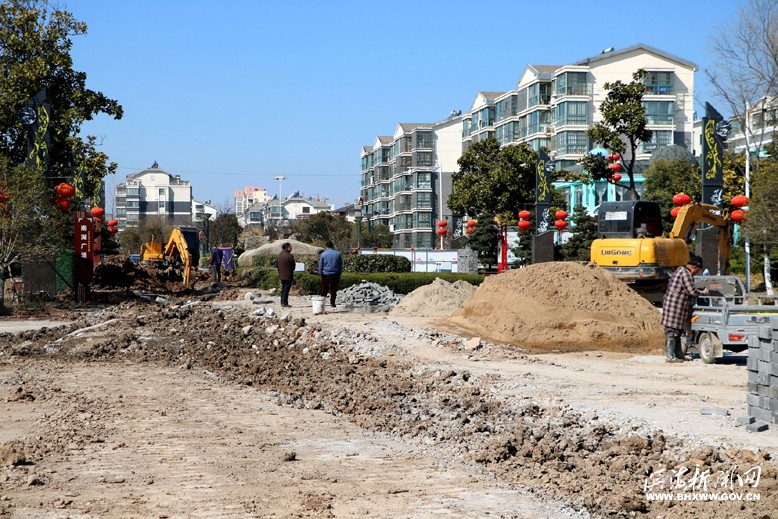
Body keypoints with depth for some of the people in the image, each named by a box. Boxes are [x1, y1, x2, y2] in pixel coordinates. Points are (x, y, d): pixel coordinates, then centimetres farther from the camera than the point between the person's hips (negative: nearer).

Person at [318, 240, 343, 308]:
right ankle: (332, 303, 7)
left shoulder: (323, 254, -6)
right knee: (333, 289, 7)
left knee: (324, 290, 9)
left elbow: (320, 266, -1)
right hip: (335, 274, 1)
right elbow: (341, 265, 8)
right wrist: (339, 273, 17)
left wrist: (320, 273, 11)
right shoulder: (338, 254, 0)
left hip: (325, 274, -1)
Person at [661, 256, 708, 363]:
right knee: (672, 332, -7)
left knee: (677, 332, 16)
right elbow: (692, 291, -18)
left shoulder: (680, 270, 18)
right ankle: (669, 357, -6)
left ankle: (679, 355, 22)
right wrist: (703, 292, -2)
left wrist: (701, 290, 19)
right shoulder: (686, 273, -15)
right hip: (674, 308, -11)